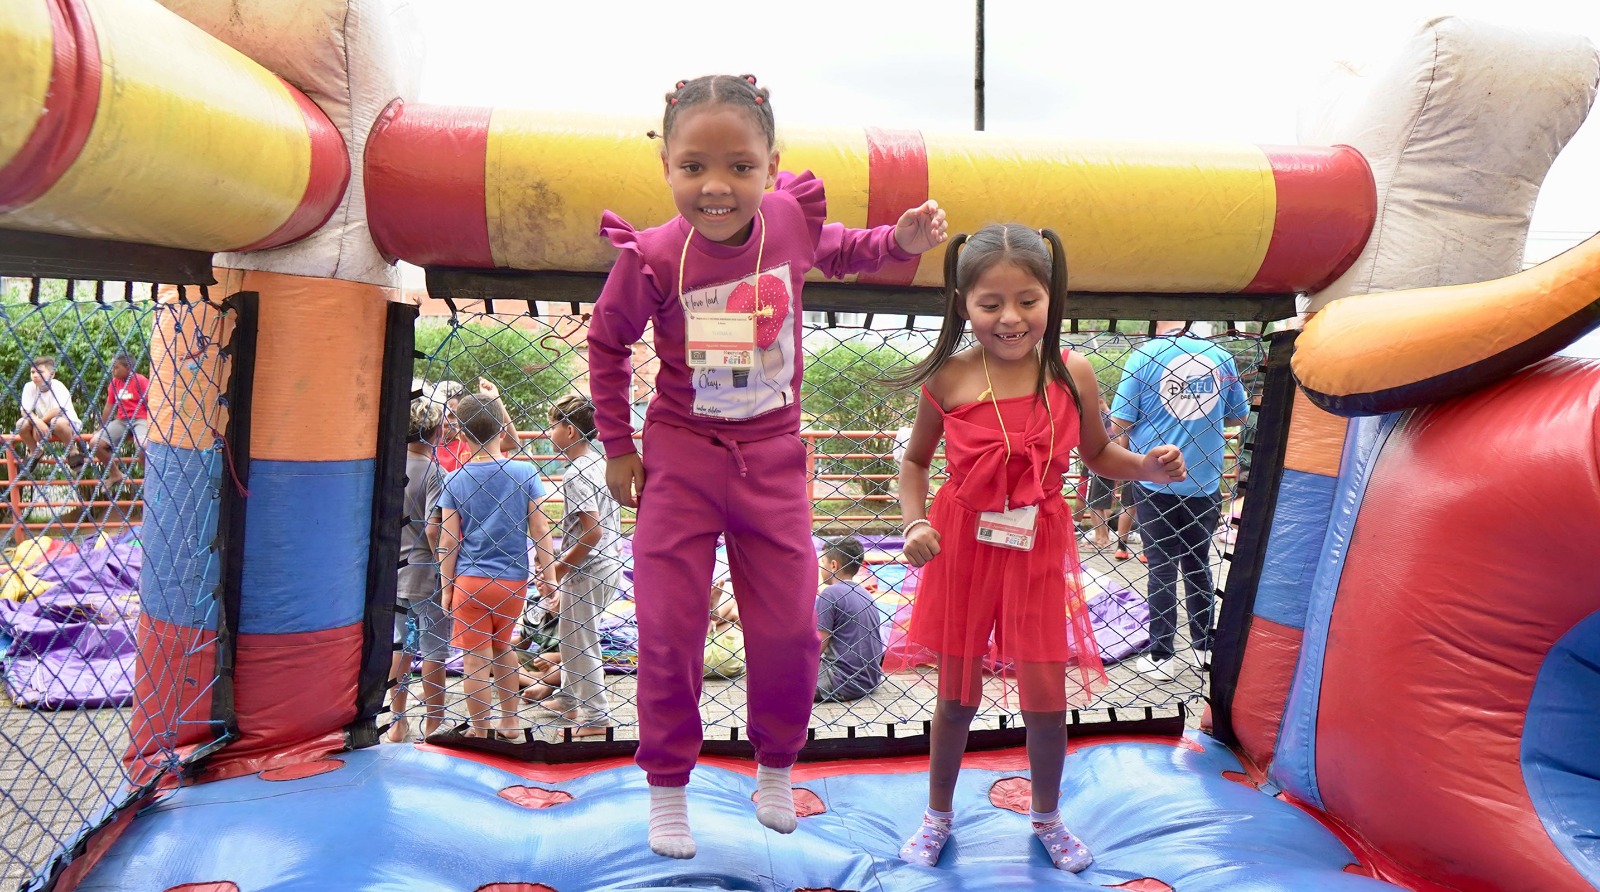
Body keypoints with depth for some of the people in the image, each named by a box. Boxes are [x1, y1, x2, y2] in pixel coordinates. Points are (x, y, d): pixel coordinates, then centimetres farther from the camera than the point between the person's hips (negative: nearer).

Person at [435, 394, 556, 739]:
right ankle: (509, 721, 32)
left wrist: (446, 587, 6)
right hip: (514, 581, 2)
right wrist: (548, 576, 5)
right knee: (502, 647, 23)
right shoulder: (525, 473, -6)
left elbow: (448, 542, -3)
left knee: (476, 659, 5)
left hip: (470, 581, -2)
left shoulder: (455, 480, -5)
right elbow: (540, 530, -4)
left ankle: (480, 732, 14)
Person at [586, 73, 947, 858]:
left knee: (789, 629, 7)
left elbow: (836, 253, 14)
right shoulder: (653, 257, -19)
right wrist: (618, 447, 2)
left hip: (772, 458, 2)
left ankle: (776, 769, 33)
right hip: (682, 455, -2)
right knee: (670, 630, 3)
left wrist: (901, 240, -5)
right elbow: (607, 343, 0)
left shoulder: (791, 217, -12)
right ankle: (667, 789, 25)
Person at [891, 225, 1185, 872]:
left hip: (1038, 551, 1)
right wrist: (915, 524, -13)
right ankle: (937, 817, 36)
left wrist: (1147, 466, -12)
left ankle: (1047, 819, 34)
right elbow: (915, 461, 2)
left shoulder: (1071, 374, -7)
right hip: (963, 547, -1)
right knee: (958, 695, 12)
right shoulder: (949, 380, -11)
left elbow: (1096, 453, 7)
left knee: (1047, 698, 5)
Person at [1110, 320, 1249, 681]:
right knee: (1198, 564, 16)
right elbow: (1238, 416, 10)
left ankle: (1162, 657, 11)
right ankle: (1204, 646, 27)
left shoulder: (1144, 355, -11)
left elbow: (1120, 422, -12)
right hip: (1204, 482, 3)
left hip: (1155, 481, -3)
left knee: (1161, 567, 6)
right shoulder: (1220, 356, -1)